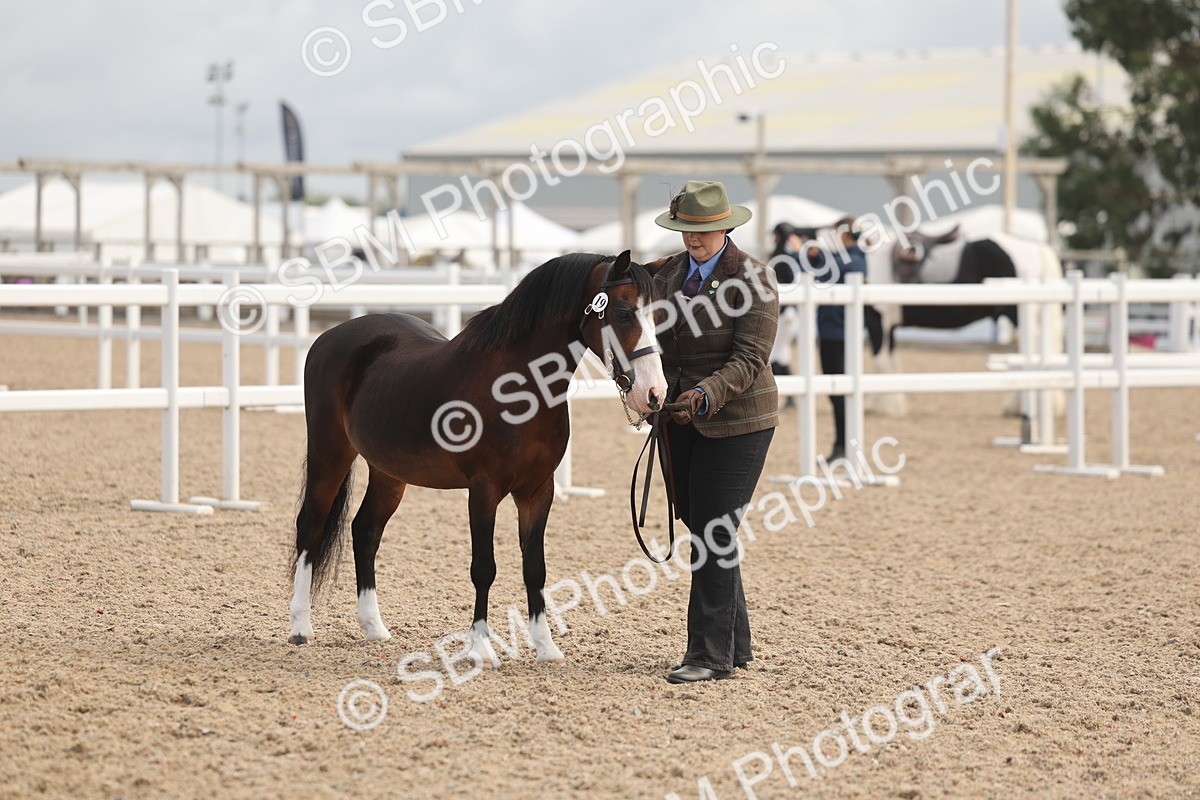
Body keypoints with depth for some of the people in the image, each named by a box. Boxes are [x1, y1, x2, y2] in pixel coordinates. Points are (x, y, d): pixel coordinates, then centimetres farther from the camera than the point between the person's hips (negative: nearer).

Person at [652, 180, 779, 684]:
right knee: (700, 530, 12)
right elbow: (651, 338, 11)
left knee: (714, 536, -9)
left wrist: (705, 395, -32)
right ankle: (736, 644, 23)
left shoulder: (752, 280, -11)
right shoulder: (668, 274, 8)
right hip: (678, 419, 7)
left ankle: (711, 655, -6)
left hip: (734, 421, -7)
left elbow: (749, 359, -18)